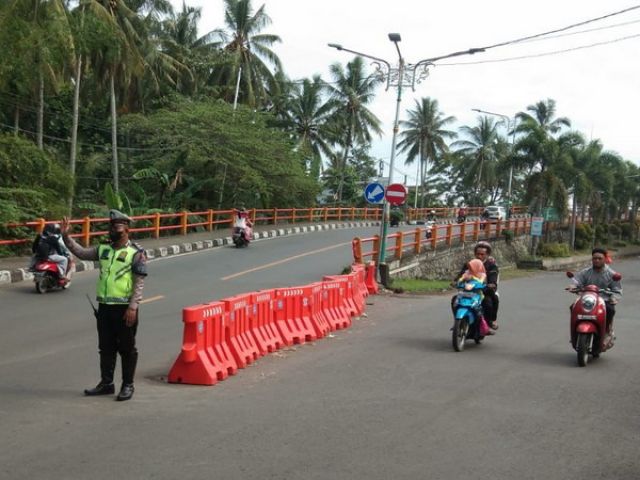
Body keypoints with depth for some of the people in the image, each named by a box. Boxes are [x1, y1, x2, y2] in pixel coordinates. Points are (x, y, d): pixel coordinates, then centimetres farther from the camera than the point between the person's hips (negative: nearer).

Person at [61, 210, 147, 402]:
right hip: (104, 307, 6)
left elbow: (139, 283, -11)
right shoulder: (103, 249, 11)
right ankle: (106, 383, 23)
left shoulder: (136, 253, -8)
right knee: (106, 347, 13)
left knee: (127, 348, 3)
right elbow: (81, 252, 14)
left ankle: (128, 385, 12)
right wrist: (66, 236, 2)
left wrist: (133, 307, -17)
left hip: (124, 308, -6)